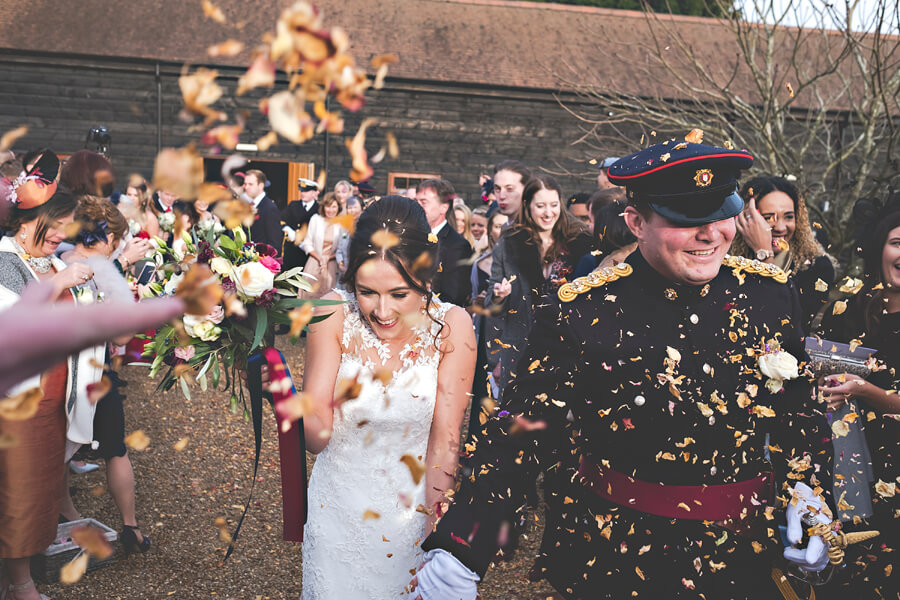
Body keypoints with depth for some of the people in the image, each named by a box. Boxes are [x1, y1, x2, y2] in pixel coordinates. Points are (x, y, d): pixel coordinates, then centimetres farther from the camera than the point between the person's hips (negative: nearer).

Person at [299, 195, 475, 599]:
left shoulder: (451, 325, -19)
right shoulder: (335, 314, -19)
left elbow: (444, 440, -12)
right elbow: (319, 436, -22)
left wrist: (434, 528, -8)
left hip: (412, 503, 0)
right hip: (338, 502, 0)